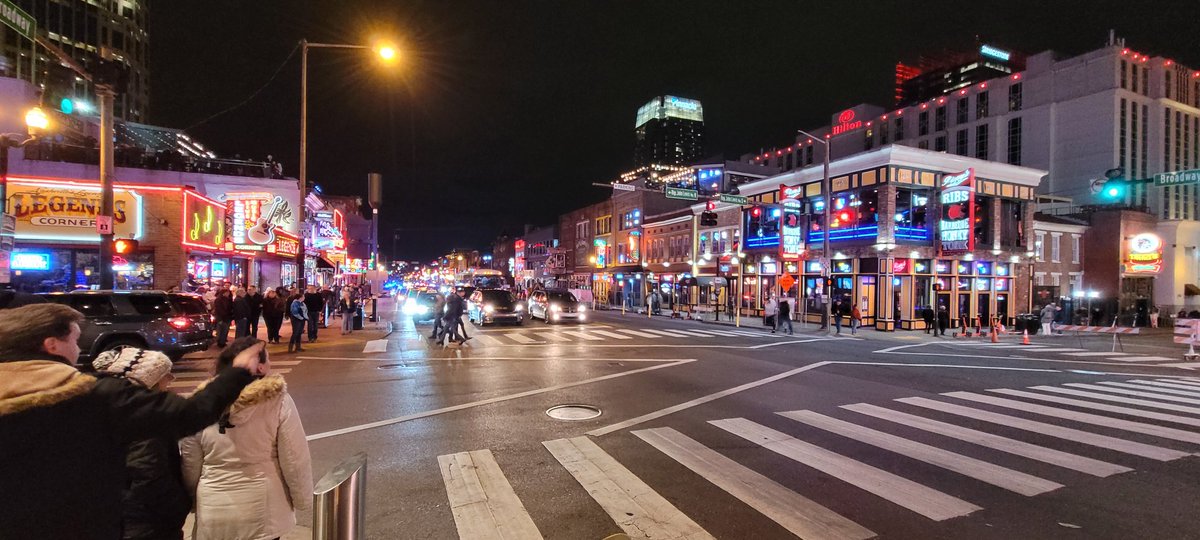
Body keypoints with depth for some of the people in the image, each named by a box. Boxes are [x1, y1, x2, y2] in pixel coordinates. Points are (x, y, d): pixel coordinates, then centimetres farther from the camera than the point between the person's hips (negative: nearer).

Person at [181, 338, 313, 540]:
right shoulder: (278, 401, -17)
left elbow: (189, 468, 2)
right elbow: (295, 461, -13)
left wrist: (194, 501, 20)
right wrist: (303, 500, 2)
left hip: (213, 515, 3)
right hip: (263, 511, -2)